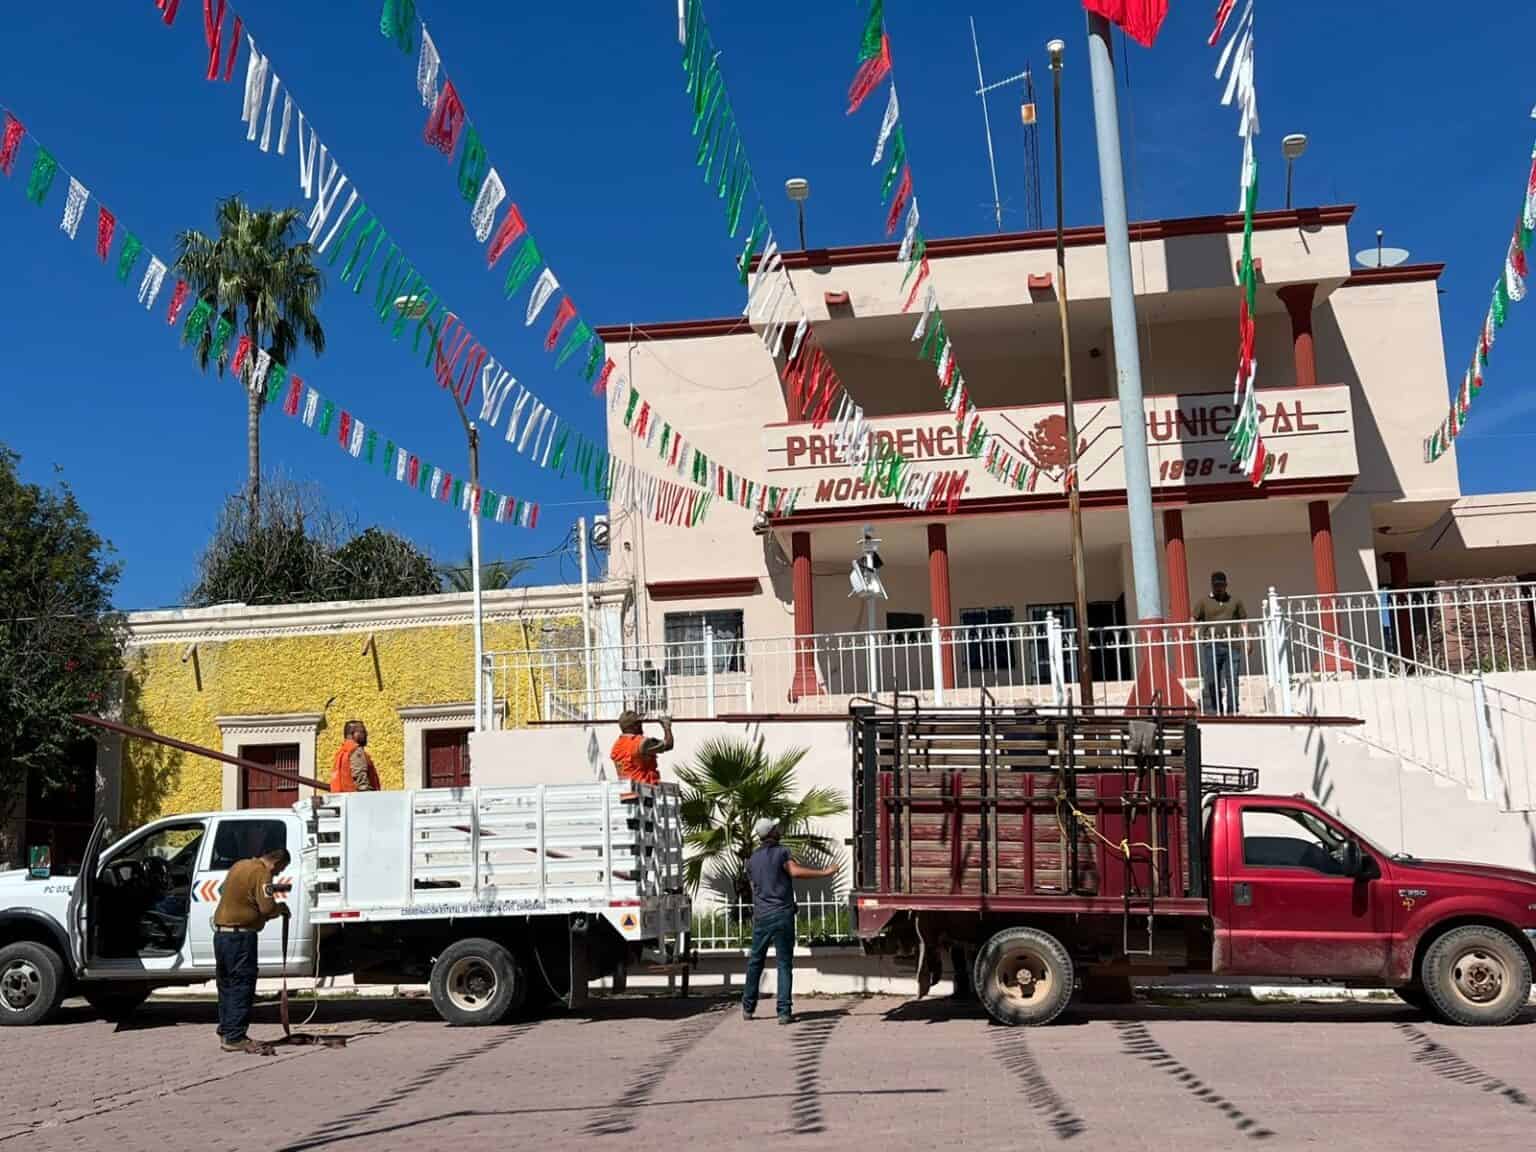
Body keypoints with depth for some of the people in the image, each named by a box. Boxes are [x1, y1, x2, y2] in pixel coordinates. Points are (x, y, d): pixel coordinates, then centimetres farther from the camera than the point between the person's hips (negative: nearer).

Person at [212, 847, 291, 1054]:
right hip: (240, 937, -9)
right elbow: (267, 908, -20)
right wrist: (281, 908, 0)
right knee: (242, 985, -5)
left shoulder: (240, 865, 15)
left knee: (227, 985, 15)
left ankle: (226, 1033, 21)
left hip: (221, 933, 9)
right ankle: (235, 1038, -6)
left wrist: (273, 888, 24)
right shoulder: (262, 873, -13)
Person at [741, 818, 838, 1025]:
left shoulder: (752, 861, 12)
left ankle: (748, 1007, 23)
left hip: (761, 917, 4)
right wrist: (824, 873, -18)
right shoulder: (782, 852, -3)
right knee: (784, 964, 0)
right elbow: (795, 871, -20)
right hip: (783, 915, -4)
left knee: (755, 962, 16)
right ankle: (784, 1011, -5)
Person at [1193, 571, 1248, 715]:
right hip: (1211, 646, 0)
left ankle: (1231, 710, 3)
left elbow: (1244, 621, 12)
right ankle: (1216, 711, 12)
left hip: (1232, 645, 1)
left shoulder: (1235, 601, 12)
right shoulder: (1204, 602, 9)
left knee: (1232, 680, -2)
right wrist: (1195, 632, -14)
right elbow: (1195, 620, 6)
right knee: (1211, 681, 0)